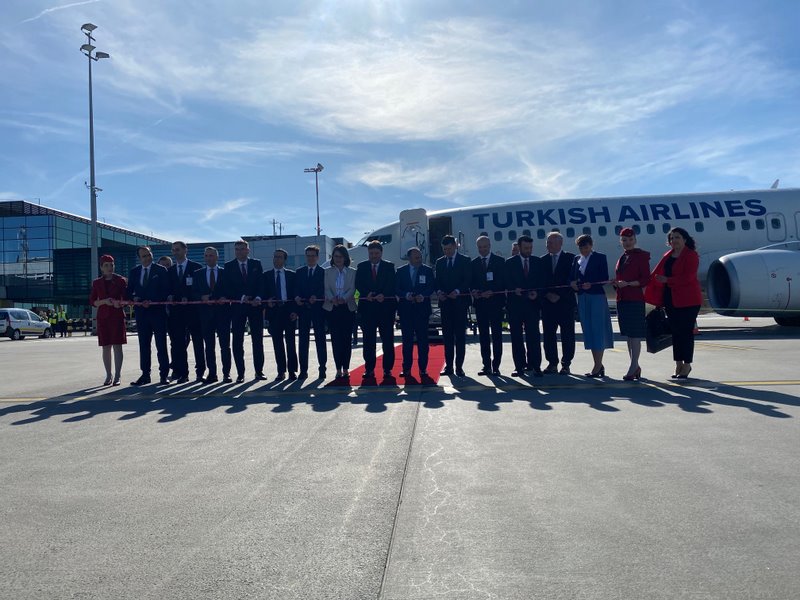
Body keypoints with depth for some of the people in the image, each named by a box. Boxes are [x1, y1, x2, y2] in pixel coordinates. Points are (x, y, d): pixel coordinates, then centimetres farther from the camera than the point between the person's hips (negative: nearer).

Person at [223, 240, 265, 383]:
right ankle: (240, 373, 5)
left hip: (255, 305, 1)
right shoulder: (229, 266, 6)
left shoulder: (256, 264, 9)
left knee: (258, 339, 3)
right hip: (237, 307, -1)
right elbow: (227, 288, -1)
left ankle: (259, 371, 10)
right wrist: (241, 298, -13)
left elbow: (261, 283, 3)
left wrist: (258, 298, -13)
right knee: (237, 341, -1)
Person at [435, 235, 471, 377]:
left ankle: (459, 366, 1)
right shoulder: (439, 262, 14)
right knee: (447, 335, 4)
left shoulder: (465, 261, 3)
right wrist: (439, 291, -9)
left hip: (460, 302, -3)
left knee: (460, 335, -2)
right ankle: (448, 366, 8)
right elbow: (437, 281, 11)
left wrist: (457, 291, -20)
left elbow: (468, 280, -5)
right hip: (445, 303, 4)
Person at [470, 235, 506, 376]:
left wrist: (492, 292, -14)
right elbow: (470, 282, 10)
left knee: (496, 335, -2)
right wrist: (474, 291, -11)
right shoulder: (473, 263, 11)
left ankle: (495, 366, 1)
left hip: (496, 302, -2)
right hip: (480, 303, 2)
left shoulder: (499, 261, 4)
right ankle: (486, 366, 11)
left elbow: (503, 282, -1)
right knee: (483, 336, 5)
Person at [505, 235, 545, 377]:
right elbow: (507, 282, 2)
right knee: (516, 336, 3)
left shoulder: (538, 262, 10)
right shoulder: (510, 263, 5)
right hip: (515, 303, 0)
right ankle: (519, 366, 9)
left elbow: (542, 281, 8)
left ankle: (535, 366, 0)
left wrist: (536, 292, -9)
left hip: (532, 303, 0)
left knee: (533, 336, -4)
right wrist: (515, 289, -16)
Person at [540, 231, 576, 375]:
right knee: (548, 334, 3)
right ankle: (552, 363, 12)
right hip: (548, 302, 3)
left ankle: (566, 364, 7)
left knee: (567, 334, 0)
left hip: (565, 302, -3)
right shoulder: (543, 260, 11)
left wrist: (559, 295, -10)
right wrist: (547, 294, -7)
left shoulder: (570, 258, 1)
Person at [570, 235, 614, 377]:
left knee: (598, 330, -6)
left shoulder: (600, 258, 0)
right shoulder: (576, 259, 15)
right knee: (588, 330, 7)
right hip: (582, 298, 6)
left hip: (597, 297, -6)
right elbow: (571, 276, 14)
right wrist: (572, 283, -7)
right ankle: (599, 365, 16)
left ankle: (597, 366, -3)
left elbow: (605, 278, -6)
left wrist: (591, 284, -21)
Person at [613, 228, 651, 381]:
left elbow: (646, 279, -10)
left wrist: (628, 283, -19)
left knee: (635, 334, -7)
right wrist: (616, 283, 2)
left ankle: (633, 367, -7)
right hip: (622, 299, 7)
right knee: (628, 334, 10)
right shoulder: (622, 258, 17)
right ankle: (636, 367, 18)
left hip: (635, 299, -7)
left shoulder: (641, 256, -3)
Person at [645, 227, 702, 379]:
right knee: (675, 332, 8)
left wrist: (667, 280, -21)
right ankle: (679, 364, 16)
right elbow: (657, 273, 15)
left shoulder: (691, 255, -6)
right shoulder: (668, 256, 15)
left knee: (686, 332, -3)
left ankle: (687, 365, 4)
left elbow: (688, 277, -17)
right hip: (671, 299, 7)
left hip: (688, 300, -7)